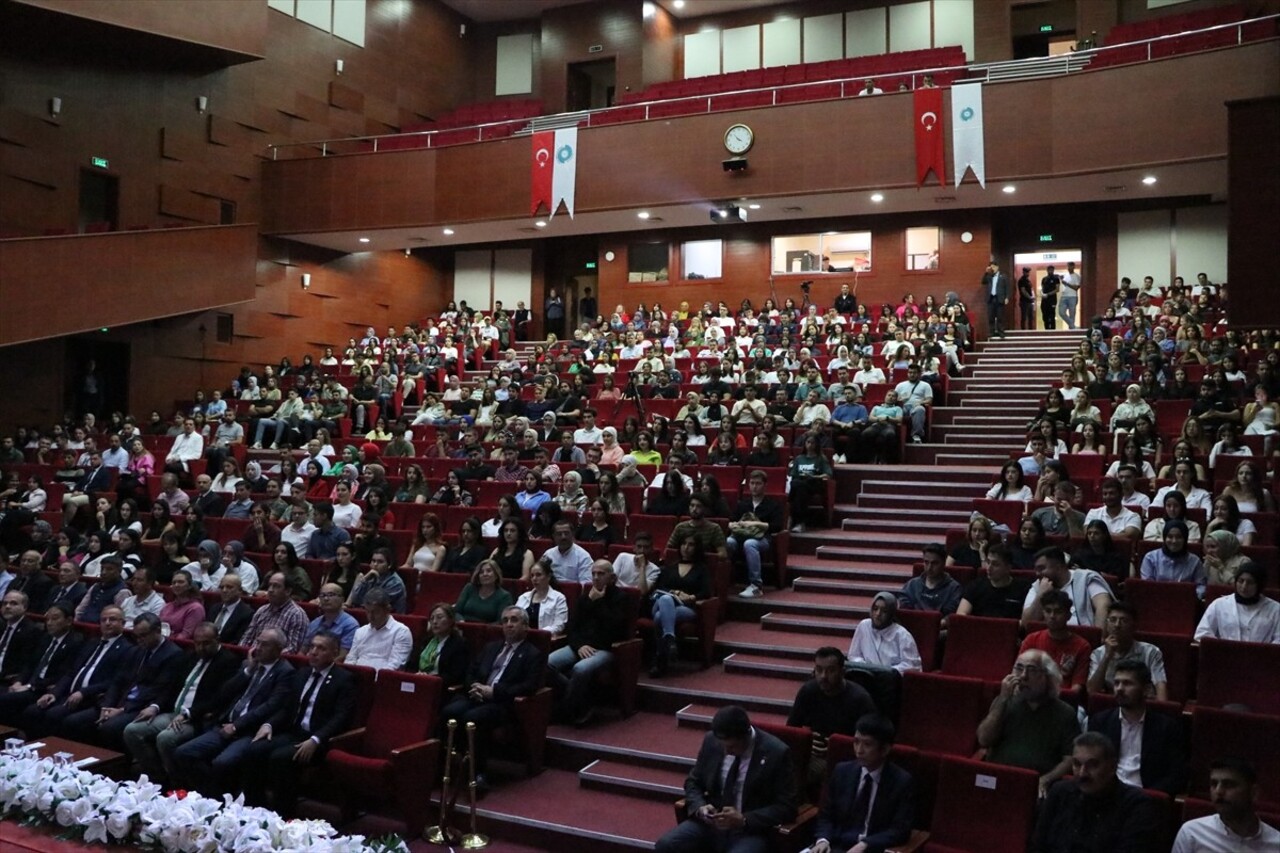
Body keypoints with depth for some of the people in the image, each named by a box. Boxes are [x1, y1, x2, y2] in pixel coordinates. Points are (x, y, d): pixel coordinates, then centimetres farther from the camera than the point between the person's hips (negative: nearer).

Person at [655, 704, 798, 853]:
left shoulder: (776, 753, -13)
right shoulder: (711, 741, -1)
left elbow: (786, 807, -10)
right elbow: (693, 782, 12)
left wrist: (744, 820, -21)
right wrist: (700, 807, -10)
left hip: (750, 830, -4)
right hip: (711, 823, 4)